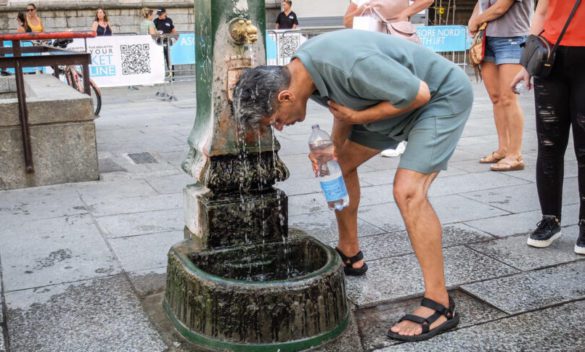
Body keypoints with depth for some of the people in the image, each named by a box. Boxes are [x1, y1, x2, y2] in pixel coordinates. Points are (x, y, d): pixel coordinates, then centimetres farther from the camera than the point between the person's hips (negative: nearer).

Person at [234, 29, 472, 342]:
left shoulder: (349, 64, -37)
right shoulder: (303, 71, -10)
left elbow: (420, 93, -28)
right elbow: (344, 104, 6)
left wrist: (358, 117, -21)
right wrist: (331, 147, -12)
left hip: (442, 96, -9)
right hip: (397, 97, 9)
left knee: (408, 192, -23)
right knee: (340, 164, 12)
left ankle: (439, 304, -13)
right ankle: (349, 255, 28)